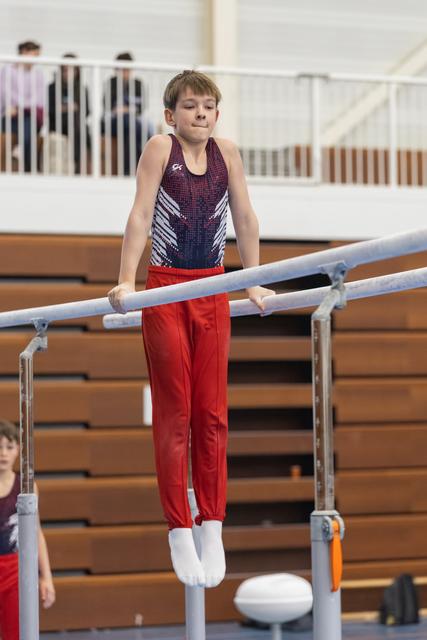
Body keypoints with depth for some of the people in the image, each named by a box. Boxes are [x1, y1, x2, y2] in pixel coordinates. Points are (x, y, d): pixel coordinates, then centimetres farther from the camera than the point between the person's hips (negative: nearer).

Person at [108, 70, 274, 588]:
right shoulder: (160, 149, -3)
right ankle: (179, 531, 2)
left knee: (212, 412, 2)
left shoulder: (227, 153, 6)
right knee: (173, 412, -1)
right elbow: (141, 214, -9)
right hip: (166, 289, -3)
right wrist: (125, 280, -16)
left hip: (213, 290, 3)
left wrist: (254, 283, 9)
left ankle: (212, 526, 6)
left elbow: (244, 218, 10)